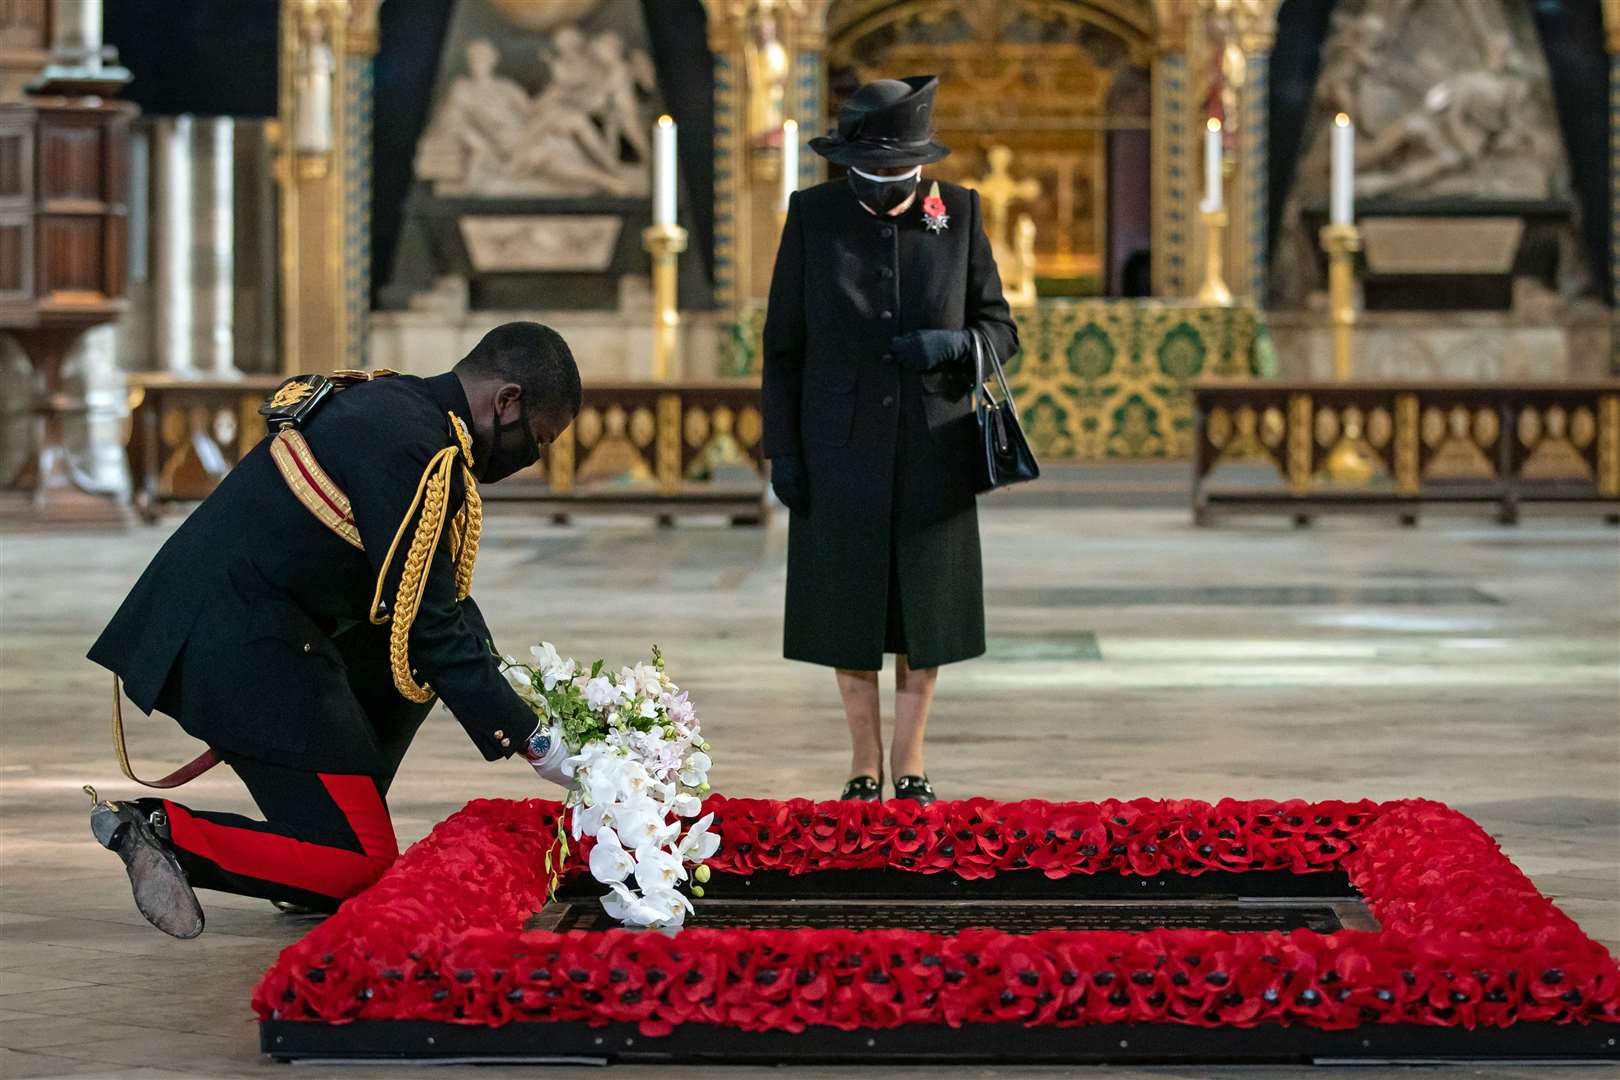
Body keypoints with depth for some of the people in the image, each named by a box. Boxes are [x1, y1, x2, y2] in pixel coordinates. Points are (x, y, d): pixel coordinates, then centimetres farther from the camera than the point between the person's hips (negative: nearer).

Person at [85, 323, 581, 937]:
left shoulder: (391, 403, 14)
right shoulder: (412, 448, -18)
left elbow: (436, 591, 22)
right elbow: (428, 622, -18)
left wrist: (509, 693, 18)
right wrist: (527, 740, -12)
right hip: (241, 651, -10)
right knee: (364, 871, -7)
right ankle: (163, 832, -6)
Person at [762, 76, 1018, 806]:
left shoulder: (958, 214, -2)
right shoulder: (813, 216, -4)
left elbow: (1000, 330, 3)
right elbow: (784, 343, 0)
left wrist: (954, 344, -20)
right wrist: (782, 450, -5)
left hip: (932, 448, 1)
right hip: (842, 448, 0)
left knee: (924, 610, 6)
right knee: (845, 609, 5)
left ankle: (910, 766, 20)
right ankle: (864, 767, 19)